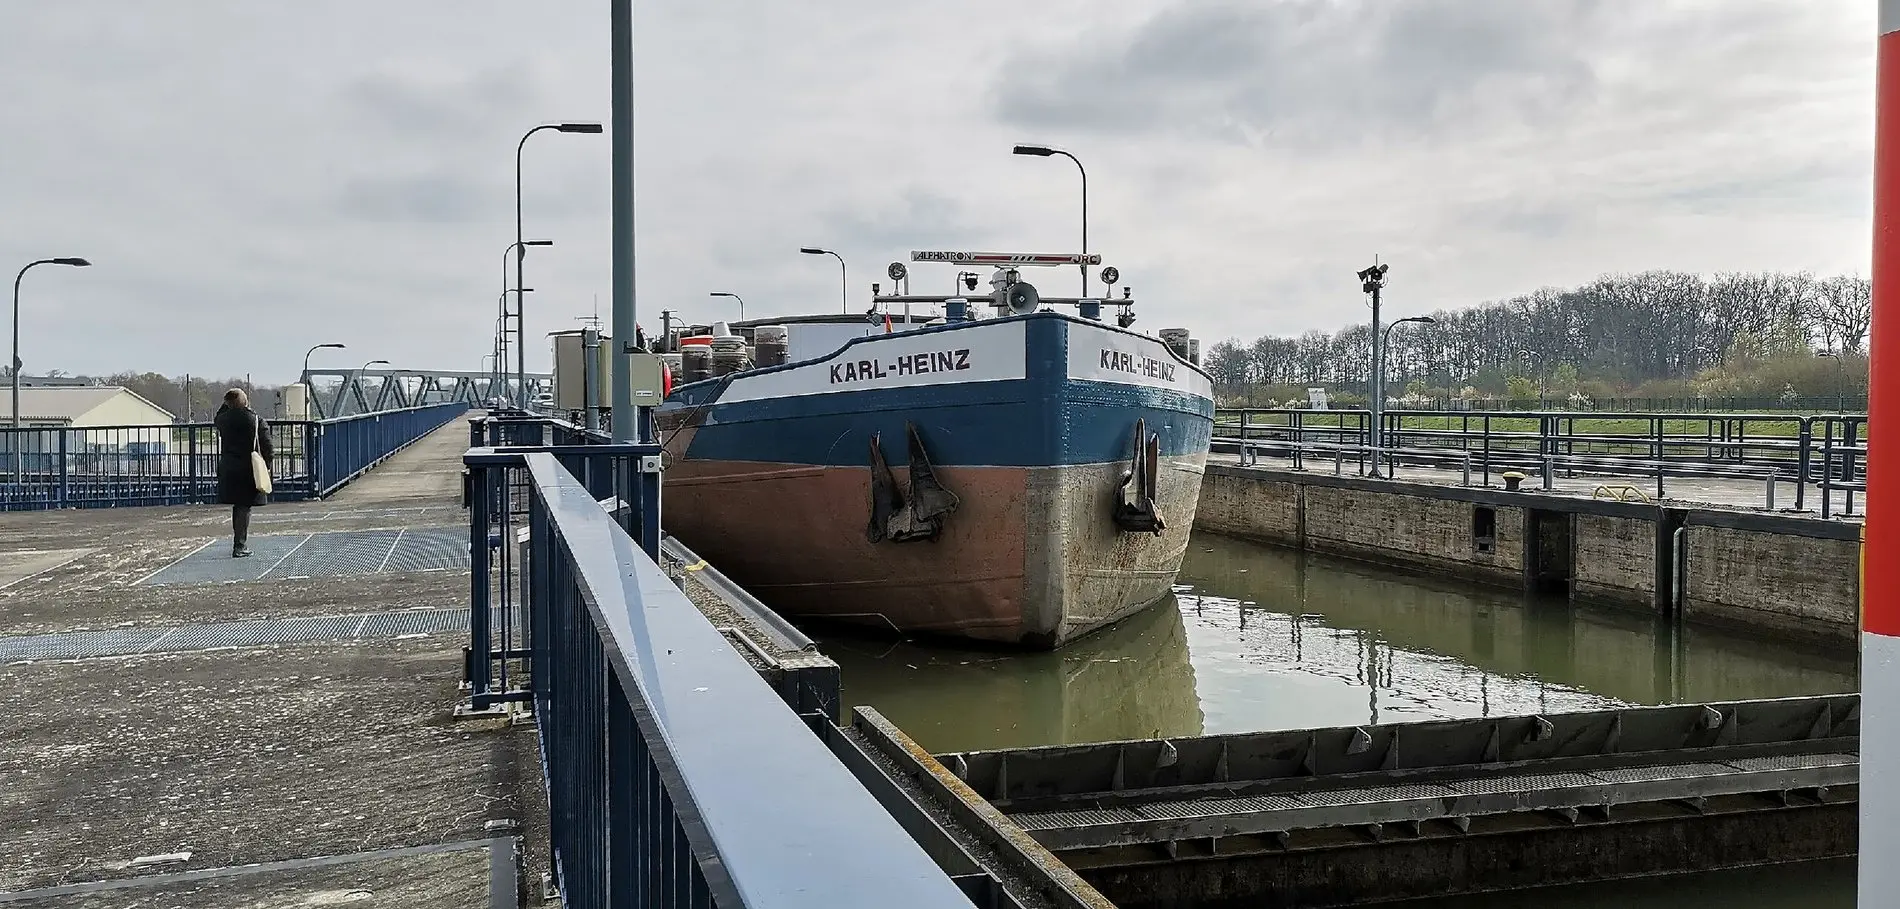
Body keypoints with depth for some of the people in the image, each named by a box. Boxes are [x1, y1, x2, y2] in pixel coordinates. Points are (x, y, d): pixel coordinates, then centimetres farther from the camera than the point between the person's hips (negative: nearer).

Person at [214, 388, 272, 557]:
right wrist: (265, 466, -1)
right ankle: (239, 546, -1)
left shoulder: (223, 419, 0)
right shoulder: (257, 420, -10)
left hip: (228, 469, 4)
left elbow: (216, 420, 27)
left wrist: (227, 405, 17)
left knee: (237, 506, 16)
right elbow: (267, 446, -11)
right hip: (249, 470, -4)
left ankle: (240, 543, 23)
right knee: (244, 507, 0)